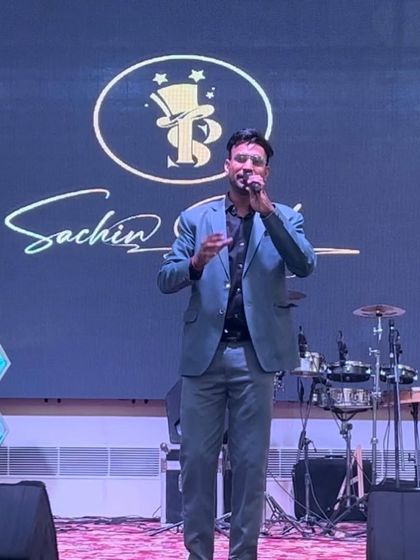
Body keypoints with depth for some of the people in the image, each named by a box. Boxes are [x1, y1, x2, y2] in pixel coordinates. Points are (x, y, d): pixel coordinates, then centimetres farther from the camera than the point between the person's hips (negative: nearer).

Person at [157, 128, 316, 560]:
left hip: (256, 356, -1)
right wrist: (197, 261, -19)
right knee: (196, 459, 3)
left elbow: (304, 266, -10)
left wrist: (266, 211, -16)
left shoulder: (284, 218, 8)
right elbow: (165, 280, 3)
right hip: (204, 354, 1)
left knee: (250, 462, 3)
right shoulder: (196, 218, 9)